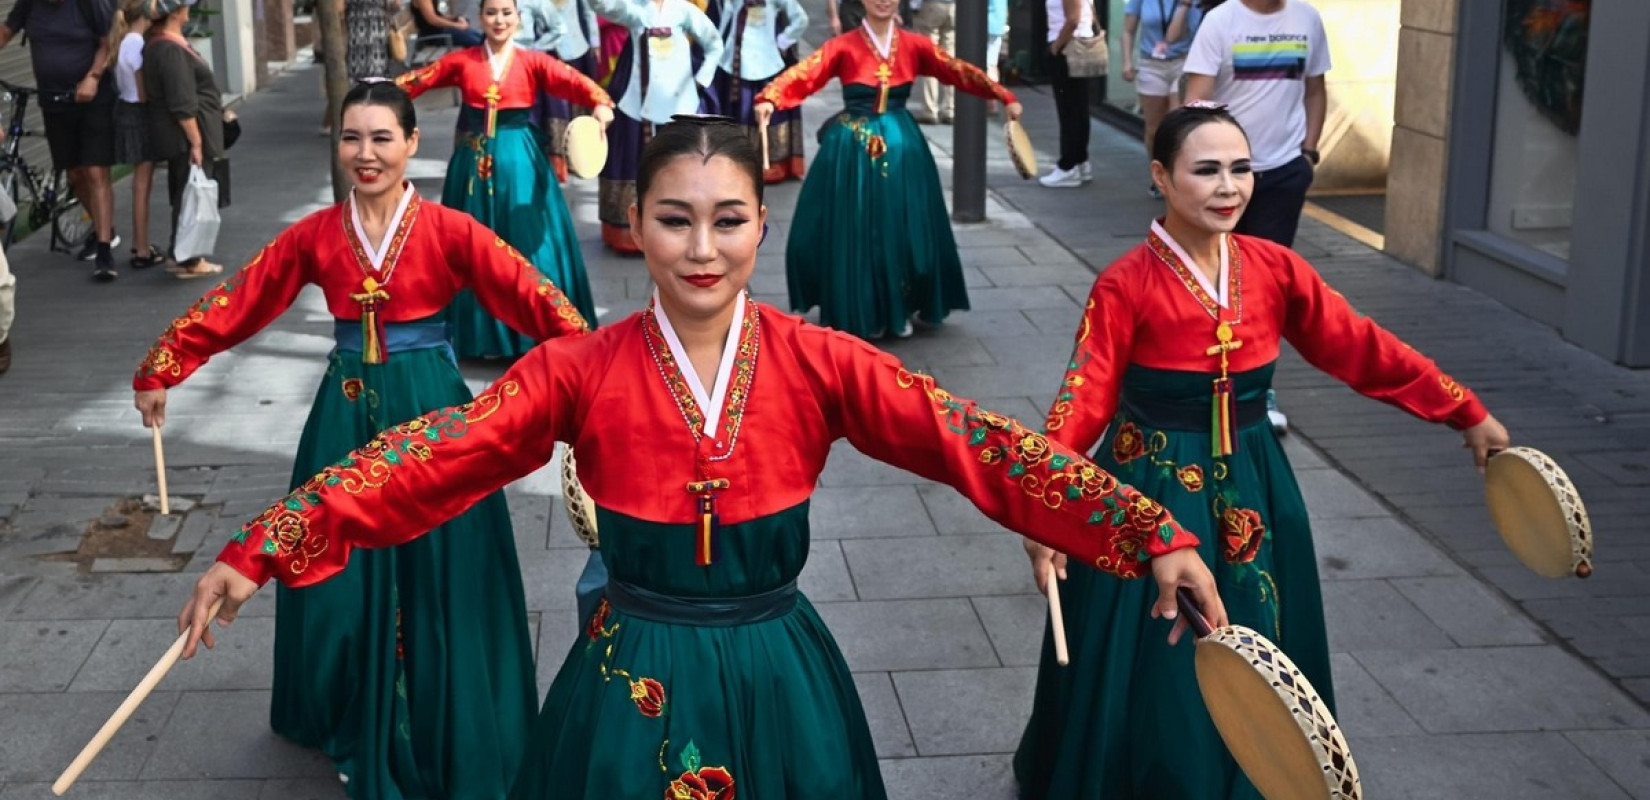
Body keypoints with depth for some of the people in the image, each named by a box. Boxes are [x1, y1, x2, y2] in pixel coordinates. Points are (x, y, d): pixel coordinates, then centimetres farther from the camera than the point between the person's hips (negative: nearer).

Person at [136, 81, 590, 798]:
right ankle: (362, 732, 30)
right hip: (347, 415, 3)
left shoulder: (449, 230, -8)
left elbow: (534, 299, -17)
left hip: (430, 412, -3)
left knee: (436, 571, 5)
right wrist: (161, 373, 1)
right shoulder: (315, 235, 1)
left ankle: (447, 737, 24)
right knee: (345, 575, 9)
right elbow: (233, 304, 4)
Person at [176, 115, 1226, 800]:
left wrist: (1152, 534, -22)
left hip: (777, 674, 0)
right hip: (635, 679, 0)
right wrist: (262, 551, -24)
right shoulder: (581, 370, -8)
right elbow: (436, 457, -14)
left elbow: (972, 443, -15)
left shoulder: (818, 363, -8)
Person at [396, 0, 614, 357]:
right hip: (474, 160, 2)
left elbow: (575, 82, -15)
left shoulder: (533, 61, -3)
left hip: (519, 162, -2)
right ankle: (483, 332, 19)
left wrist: (601, 104, -35)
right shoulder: (461, 60, 3)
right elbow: (418, 79, -1)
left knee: (526, 241, 2)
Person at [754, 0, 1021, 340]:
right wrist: (769, 99, -36)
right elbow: (803, 74, -18)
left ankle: (900, 309, 22)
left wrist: (1005, 97, -10)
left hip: (901, 146, 2)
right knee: (855, 229, 3)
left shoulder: (914, 45, 2)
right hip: (853, 147, -2)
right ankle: (862, 313, 17)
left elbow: (959, 71, -1)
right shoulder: (842, 46, -6)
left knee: (903, 228, 6)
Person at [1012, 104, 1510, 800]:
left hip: (1251, 488, 4)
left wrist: (1469, 414, 5)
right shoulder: (1125, 286, -15)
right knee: (1157, 672, 7)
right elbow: (1084, 401, -21)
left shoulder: (1274, 269, -2)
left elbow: (1365, 350, 3)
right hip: (1154, 494, -4)